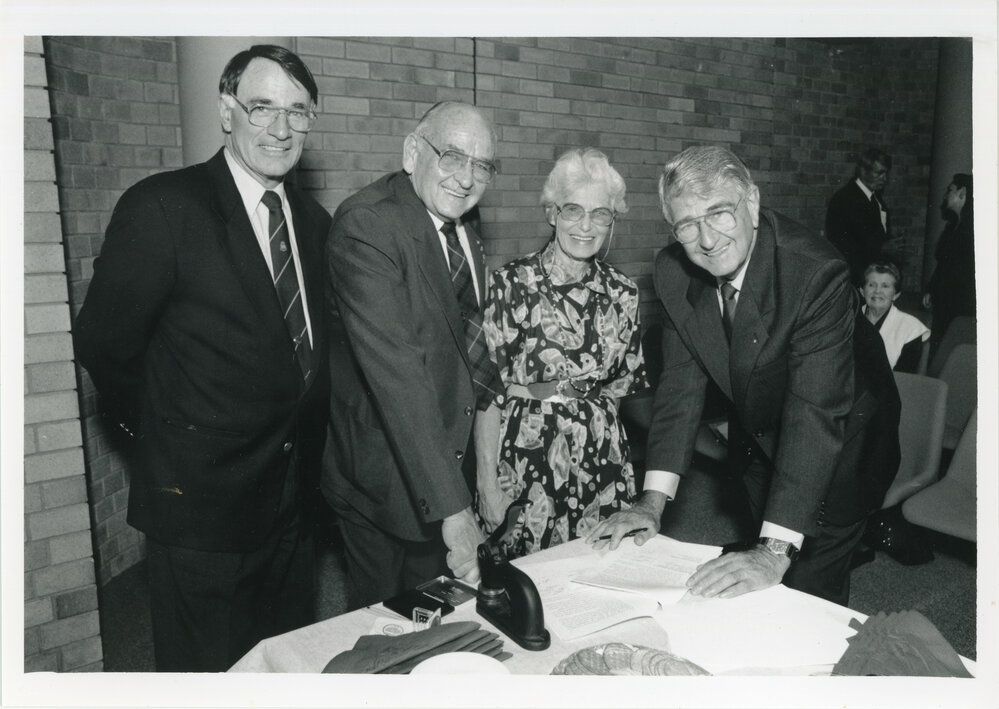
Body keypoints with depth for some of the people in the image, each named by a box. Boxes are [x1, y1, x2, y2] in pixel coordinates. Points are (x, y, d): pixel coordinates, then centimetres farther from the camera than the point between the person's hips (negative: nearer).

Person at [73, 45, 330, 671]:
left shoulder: (314, 220, 7)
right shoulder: (162, 207, -13)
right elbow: (104, 344, -10)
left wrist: (306, 457, 6)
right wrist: (162, 432, 0)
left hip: (292, 502, 6)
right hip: (201, 502, -5)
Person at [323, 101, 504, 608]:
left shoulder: (463, 219, 2)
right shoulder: (365, 224, -25)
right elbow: (396, 369, -34)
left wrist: (489, 385, 5)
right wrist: (451, 506, -37)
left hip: (449, 458, 8)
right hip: (386, 475, -7)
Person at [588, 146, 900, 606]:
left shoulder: (818, 275, -35)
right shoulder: (673, 271, -17)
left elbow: (817, 413, -39)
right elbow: (682, 383, -13)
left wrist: (775, 551, -44)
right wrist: (654, 499, -20)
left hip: (841, 447, -5)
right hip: (756, 440, 5)